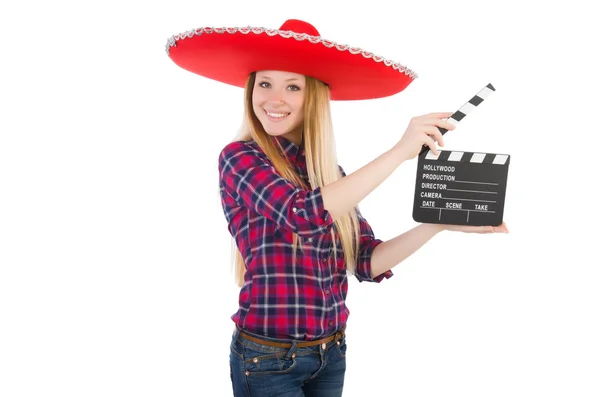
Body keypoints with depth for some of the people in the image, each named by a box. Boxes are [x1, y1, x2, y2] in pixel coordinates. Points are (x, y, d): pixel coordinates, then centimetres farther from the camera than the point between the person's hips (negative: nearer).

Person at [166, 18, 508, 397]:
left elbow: (369, 262, 2)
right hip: (267, 358, -5)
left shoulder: (329, 170, 5)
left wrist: (439, 223, -11)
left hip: (331, 352, 6)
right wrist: (401, 151, -27)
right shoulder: (239, 158, -11)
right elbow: (305, 214, -28)